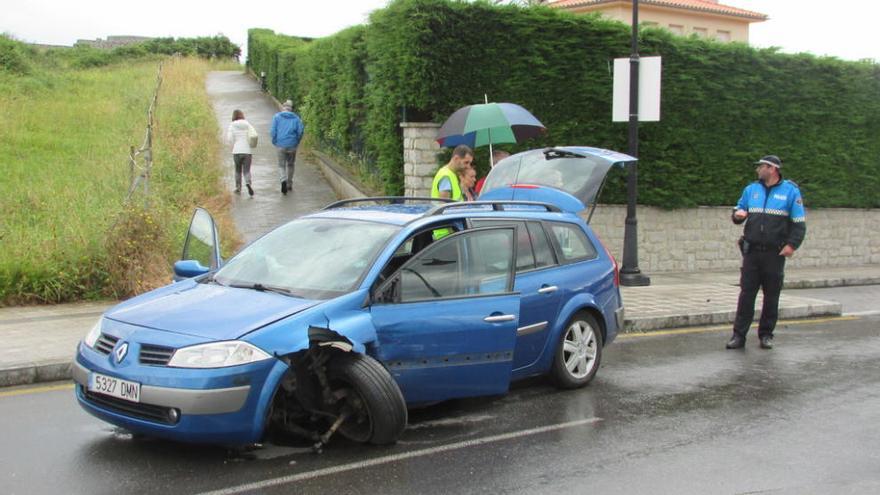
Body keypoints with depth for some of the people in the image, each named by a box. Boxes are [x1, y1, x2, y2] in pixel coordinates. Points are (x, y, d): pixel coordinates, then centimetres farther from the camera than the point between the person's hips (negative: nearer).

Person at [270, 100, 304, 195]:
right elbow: (300, 131, -4)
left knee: (281, 165, 5)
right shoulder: (296, 118, 3)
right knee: (291, 165, 16)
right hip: (292, 145, 1)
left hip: (281, 145, -1)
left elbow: (273, 131, -4)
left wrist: (275, 142, 9)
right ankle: (289, 184, 22)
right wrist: (296, 142, 11)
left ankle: (284, 180, -21)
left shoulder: (277, 117, 2)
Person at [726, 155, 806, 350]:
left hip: (775, 254, -2)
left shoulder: (790, 191, 1)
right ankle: (739, 335, 0)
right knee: (746, 294, -2)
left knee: (771, 296, 5)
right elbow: (738, 210, 21)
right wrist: (737, 214, -4)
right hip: (752, 252, 2)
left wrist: (792, 244, -13)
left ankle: (766, 335, 15)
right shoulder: (751, 189, 12)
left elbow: (799, 222, -1)